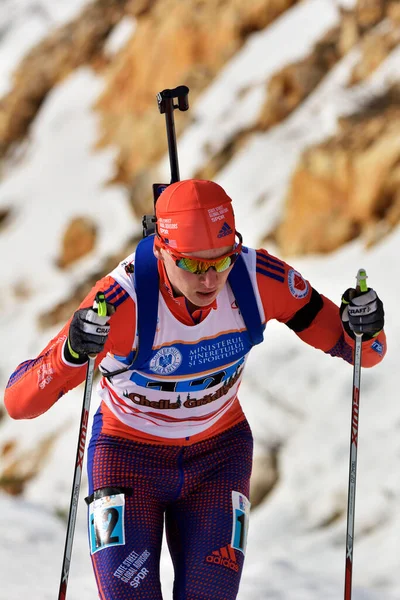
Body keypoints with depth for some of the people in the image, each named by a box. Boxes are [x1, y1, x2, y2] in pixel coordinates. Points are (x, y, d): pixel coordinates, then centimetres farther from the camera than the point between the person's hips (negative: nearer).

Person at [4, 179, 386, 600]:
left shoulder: (259, 279, -24)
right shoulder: (123, 300, -32)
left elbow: (365, 353, -13)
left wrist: (363, 327, -37)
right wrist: (72, 352, -53)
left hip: (218, 455, 2)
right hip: (128, 456, -2)